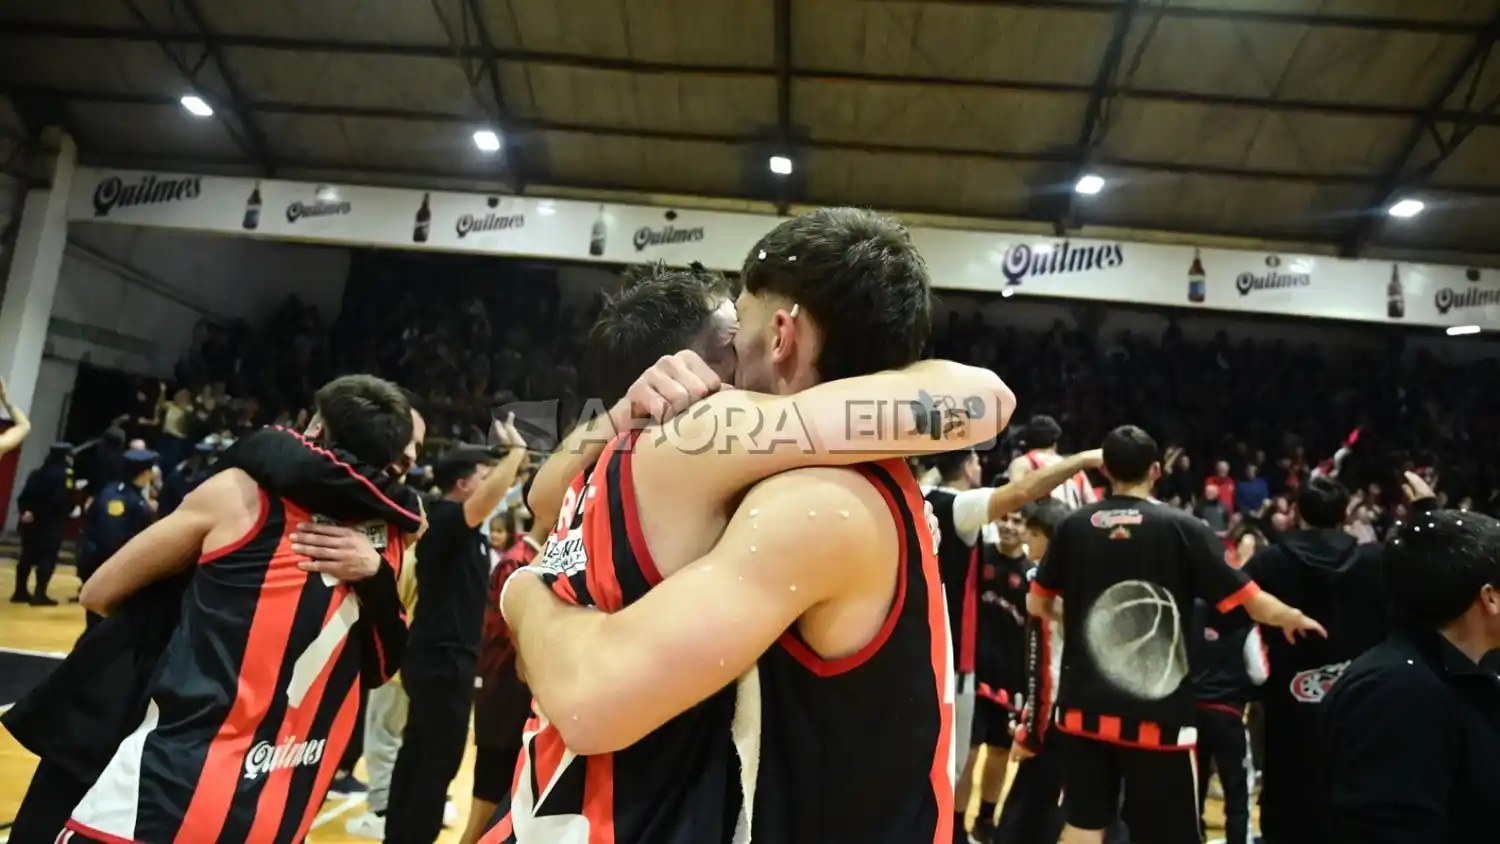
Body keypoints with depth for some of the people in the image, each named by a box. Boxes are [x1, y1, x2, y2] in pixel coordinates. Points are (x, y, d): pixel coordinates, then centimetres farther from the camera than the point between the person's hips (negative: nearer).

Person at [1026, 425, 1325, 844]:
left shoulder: (1073, 525, -1)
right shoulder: (1181, 528, -7)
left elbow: (1037, 605, 9)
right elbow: (1257, 605, -6)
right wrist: (1294, 618, 16)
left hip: (1085, 706, 3)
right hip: (1157, 714, -2)